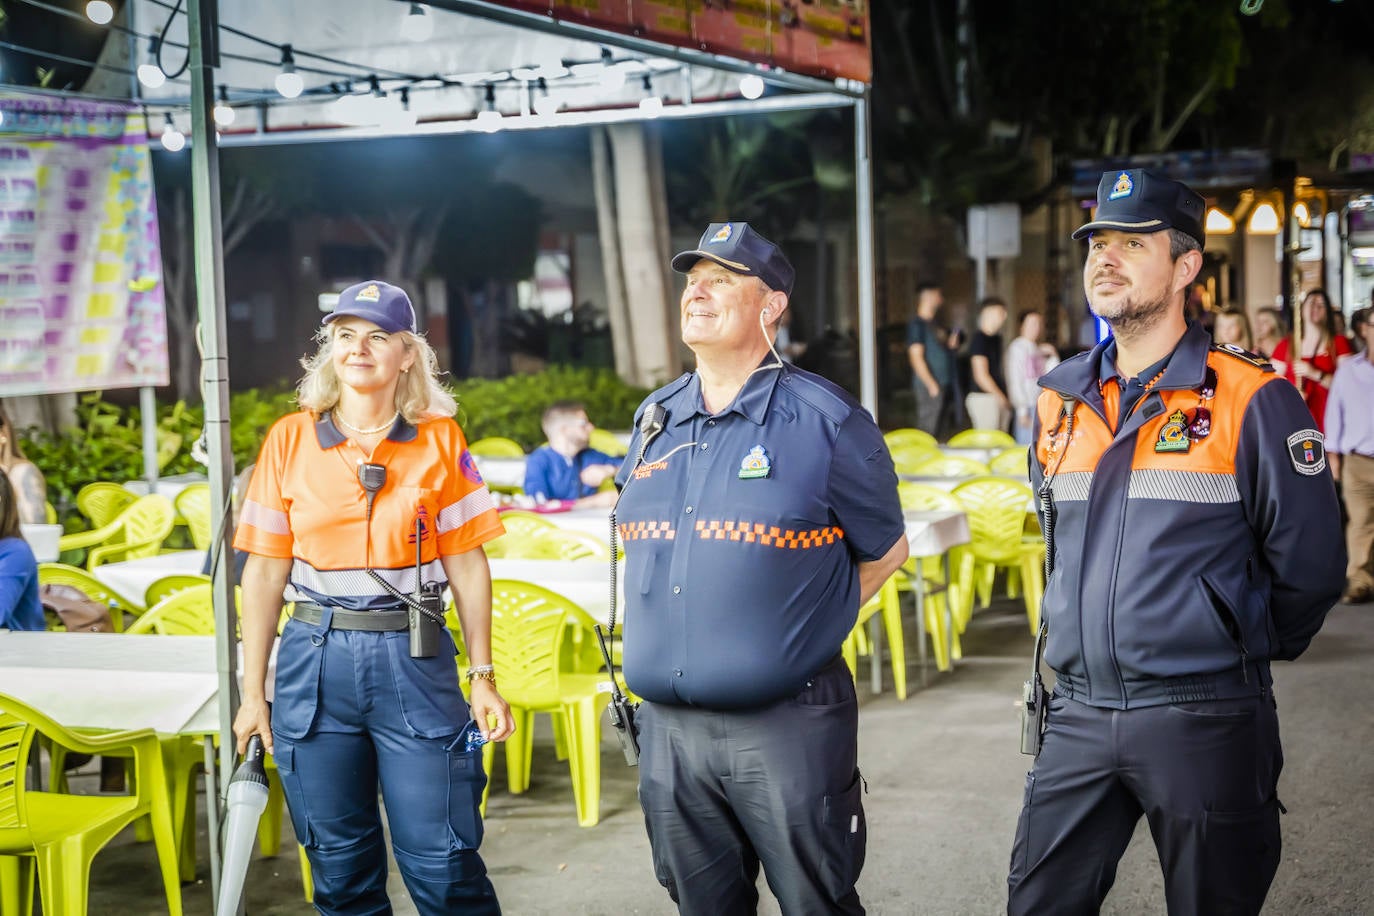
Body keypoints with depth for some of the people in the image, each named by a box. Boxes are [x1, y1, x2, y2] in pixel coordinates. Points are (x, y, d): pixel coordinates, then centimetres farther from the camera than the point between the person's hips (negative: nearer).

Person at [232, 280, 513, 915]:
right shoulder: (290, 440, 4)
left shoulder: (440, 440, 3)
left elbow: (466, 565, 5)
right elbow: (264, 571, 5)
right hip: (316, 661, 1)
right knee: (339, 863, 8)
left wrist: (483, 677, 0)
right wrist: (252, 692, 3)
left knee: (442, 862, -3)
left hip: (413, 657, -1)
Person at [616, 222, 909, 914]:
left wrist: (802, 631, 3)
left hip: (787, 726, -5)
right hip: (667, 726, 5)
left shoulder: (825, 420, -6)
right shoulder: (653, 420, 10)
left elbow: (885, 549, 4)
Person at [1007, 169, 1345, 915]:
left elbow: (1309, 566, -4)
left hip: (1203, 722, -5)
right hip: (1077, 714, 5)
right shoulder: (1060, 399, 10)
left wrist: (1241, 649, 8)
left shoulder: (1250, 400, -7)